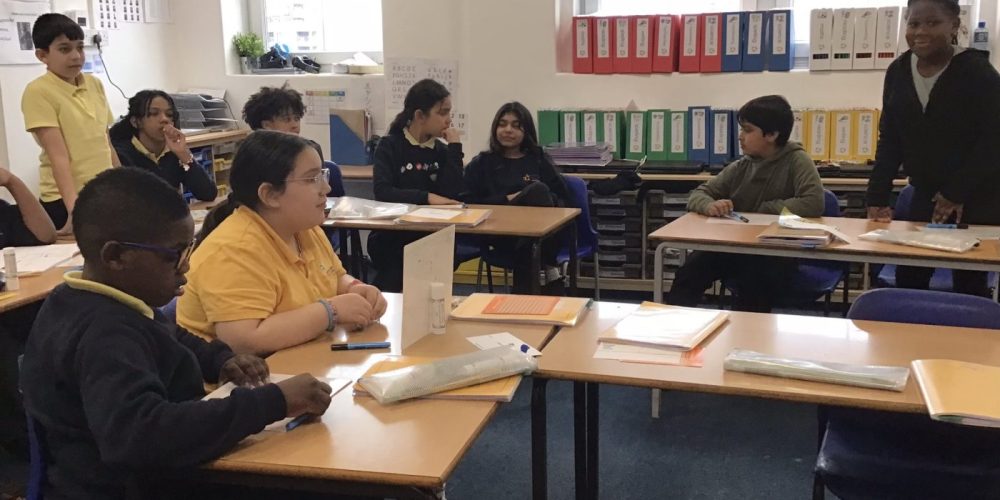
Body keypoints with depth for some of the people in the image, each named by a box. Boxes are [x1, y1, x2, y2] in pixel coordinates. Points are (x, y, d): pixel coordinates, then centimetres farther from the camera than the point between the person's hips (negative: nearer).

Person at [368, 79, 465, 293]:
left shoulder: (441, 149, 9)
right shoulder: (390, 145, -3)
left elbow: (453, 194, -5)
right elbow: (382, 192, -19)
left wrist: (455, 148, -6)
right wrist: (426, 198, -27)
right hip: (391, 236, -3)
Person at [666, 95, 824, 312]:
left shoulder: (795, 161, -7)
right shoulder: (740, 167, 7)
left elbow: (814, 203, -21)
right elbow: (697, 195, 8)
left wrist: (765, 210, -13)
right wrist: (709, 205, -17)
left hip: (779, 253, -4)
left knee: (754, 281, -34)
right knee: (687, 275, -18)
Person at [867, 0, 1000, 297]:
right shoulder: (898, 72, 2)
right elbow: (890, 139, 6)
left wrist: (957, 193, -17)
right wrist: (877, 196, -2)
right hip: (926, 195, 5)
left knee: (969, 282, -4)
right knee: (908, 277, 3)